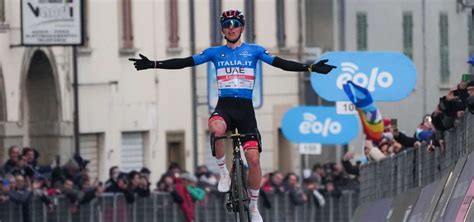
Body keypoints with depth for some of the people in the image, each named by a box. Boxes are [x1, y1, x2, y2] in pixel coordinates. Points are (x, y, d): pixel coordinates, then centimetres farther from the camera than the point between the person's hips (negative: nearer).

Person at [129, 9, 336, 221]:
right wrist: (153, 64, -2)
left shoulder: (253, 51, 7)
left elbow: (281, 63, 0)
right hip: (224, 106, 0)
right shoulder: (214, 52, 10)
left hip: (245, 109, 0)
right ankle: (223, 171, -14)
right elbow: (185, 62, 7)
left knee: (253, 158, -10)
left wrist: (310, 68, -12)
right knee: (216, 128, -38)